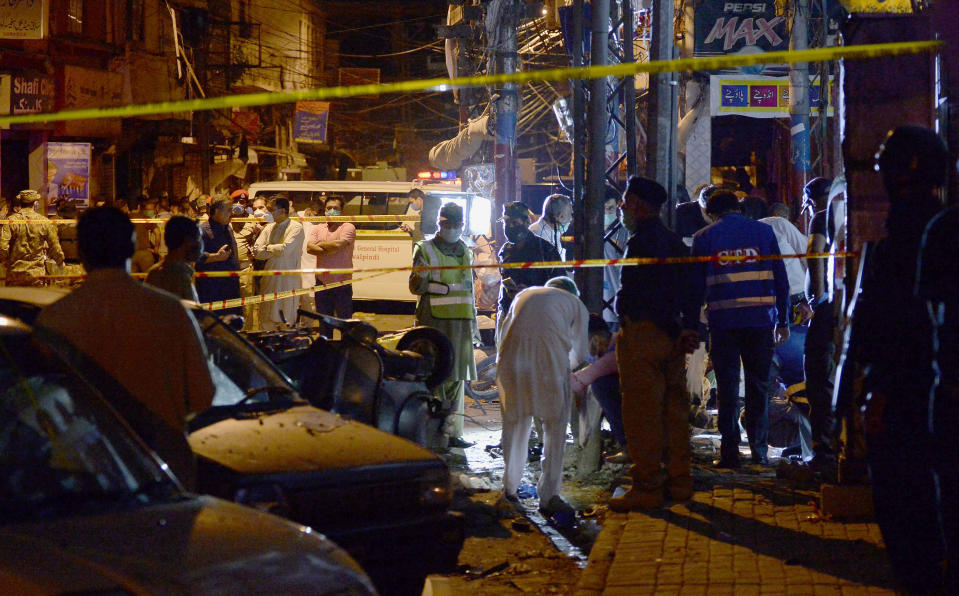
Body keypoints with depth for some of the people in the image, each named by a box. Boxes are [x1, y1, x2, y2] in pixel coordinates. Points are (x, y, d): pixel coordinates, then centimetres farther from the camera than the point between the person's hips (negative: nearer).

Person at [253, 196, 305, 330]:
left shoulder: (296, 228, -6)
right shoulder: (269, 228, 13)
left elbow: (285, 249, -19)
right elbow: (256, 252, 3)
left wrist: (268, 247, -3)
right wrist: (276, 250, -8)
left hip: (287, 280, -6)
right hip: (269, 279, 6)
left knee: (285, 320, -4)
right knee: (267, 321, 8)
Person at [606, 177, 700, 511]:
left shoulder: (641, 240, -12)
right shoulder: (673, 242, 16)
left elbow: (652, 292, -17)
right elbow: (689, 291, 12)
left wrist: (676, 331, -9)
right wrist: (690, 329, 7)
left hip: (642, 333, -9)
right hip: (669, 335, 9)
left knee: (641, 413, -5)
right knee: (674, 409, 12)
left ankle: (647, 487, -4)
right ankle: (678, 481, 18)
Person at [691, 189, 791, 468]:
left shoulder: (704, 237, 5)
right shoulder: (764, 231, 8)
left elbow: (697, 286, 5)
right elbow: (781, 280, 7)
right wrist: (783, 321, 11)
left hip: (723, 320, -1)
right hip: (760, 319, 1)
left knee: (727, 387, 4)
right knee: (759, 385, 9)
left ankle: (729, 452, 2)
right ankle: (759, 450, 10)